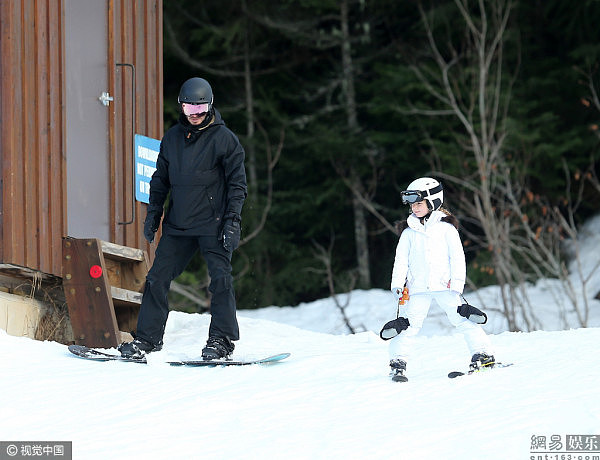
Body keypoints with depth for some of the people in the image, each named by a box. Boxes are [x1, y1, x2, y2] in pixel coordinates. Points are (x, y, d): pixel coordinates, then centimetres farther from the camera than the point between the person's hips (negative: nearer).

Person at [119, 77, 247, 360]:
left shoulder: (224, 138, -3)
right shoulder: (172, 138, 11)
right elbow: (161, 178, 21)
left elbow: (237, 182, -3)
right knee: (157, 278, 2)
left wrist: (233, 220, -11)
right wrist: (153, 213, 14)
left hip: (212, 223, -5)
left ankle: (222, 340, -5)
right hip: (177, 225, 5)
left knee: (220, 278, -12)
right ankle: (147, 339, 10)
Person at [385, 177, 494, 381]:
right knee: (409, 324, -7)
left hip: (444, 285, -2)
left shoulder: (446, 227, 4)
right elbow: (401, 259, 12)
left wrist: (457, 282, -7)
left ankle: (483, 354, -2)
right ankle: (398, 363, -2)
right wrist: (397, 283, 0)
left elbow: (457, 255, 2)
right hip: (418, 287, 2)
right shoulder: (409, 231, 12)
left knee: (461, 319, -8)